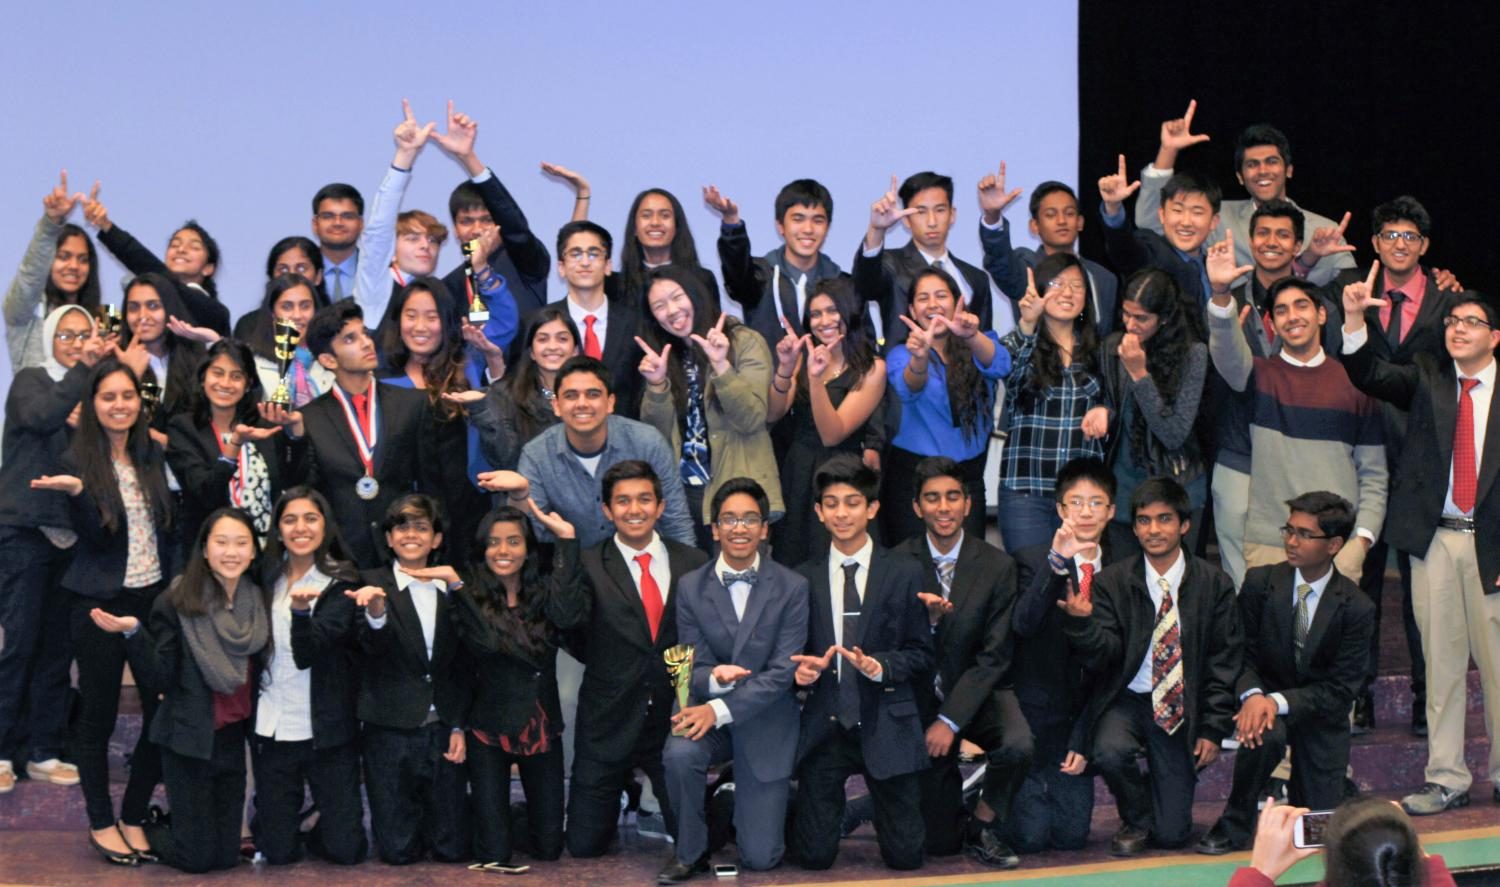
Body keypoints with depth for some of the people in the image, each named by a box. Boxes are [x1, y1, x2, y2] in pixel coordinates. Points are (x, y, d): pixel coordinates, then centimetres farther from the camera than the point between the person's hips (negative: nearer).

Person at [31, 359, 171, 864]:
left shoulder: (152, 456, 7)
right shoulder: (78, 462, -6)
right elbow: (94, 537, -14)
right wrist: (77, 491, -28)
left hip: (155, 598, 4)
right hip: (100, 605, -4)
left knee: (165, 709, 1)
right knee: (98, 714, 4)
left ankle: (135, 817, 15)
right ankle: (101, 824, 17)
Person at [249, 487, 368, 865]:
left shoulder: (341, 582, -5)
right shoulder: (266, 577, 6)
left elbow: (309, 653, -19)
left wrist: (301, 611, -36)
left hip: (327, 730, -2)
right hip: (272, 729, 2)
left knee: (345, 849, -2)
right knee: (278, 852, 3)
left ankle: (315, 832, 29)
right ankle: (279, 822, 35)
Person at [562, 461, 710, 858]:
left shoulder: (693, 564, 3)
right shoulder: (587, 565, -5)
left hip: (674, 721, 2)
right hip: (609, 724, -2)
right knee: (585, 846, 6)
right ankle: (623, 793, 37)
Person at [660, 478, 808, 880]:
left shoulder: (792, 587, -6)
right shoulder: (690, 587, -1)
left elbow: (783, 671, -13)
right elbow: (694, 666, -3)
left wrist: (721, 708, -24)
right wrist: (713, 677, -28)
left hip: (765, 722, -1)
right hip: (707, 713, 1)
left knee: (760, 858, -4)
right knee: (679, 753, -35)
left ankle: (746, 807, 33)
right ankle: (691, 850, -8)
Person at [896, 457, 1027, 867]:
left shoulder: (998, 566, -7)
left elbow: (994, 656, -10)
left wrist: (950, 720, -17)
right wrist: (924, 618, -28)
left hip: (978, 693, 1)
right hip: (921, 695, 0)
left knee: (1018, 745, -33)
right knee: (939, 843, -4)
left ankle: (985, 828, -4)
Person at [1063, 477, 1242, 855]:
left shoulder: (1214, 584, -2)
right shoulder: (1111, 582, -4)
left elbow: (1225, 662, 1)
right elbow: (1102, 657, -11)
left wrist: (1213, 729, -4)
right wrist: (1082, 622, -32)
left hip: (1180, 707, 0)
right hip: (1126, 700, 0)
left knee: (1172, 835, -6)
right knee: (1110, 751, -34)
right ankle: (1136, 819, 0)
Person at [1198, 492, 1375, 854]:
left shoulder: (1356, 608, -13)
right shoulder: (1260, 583, -9)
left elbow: (1341, 688, -14)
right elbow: (1242, 654, -7)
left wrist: (1279, 701, -28)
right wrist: (1252, 695, -29)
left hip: (1320, 715, 1)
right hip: (1266, 700, -1)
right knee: (1266, 736, -37)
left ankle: (1299, 787, 35)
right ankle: (1235, 824, -15)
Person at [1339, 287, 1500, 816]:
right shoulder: (1426, 379, 9)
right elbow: (1370, 376, -7)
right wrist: (1354, 321, -25)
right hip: (1435, 539, 2)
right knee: (1441, 662, 6)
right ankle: (1446, 778, 12)